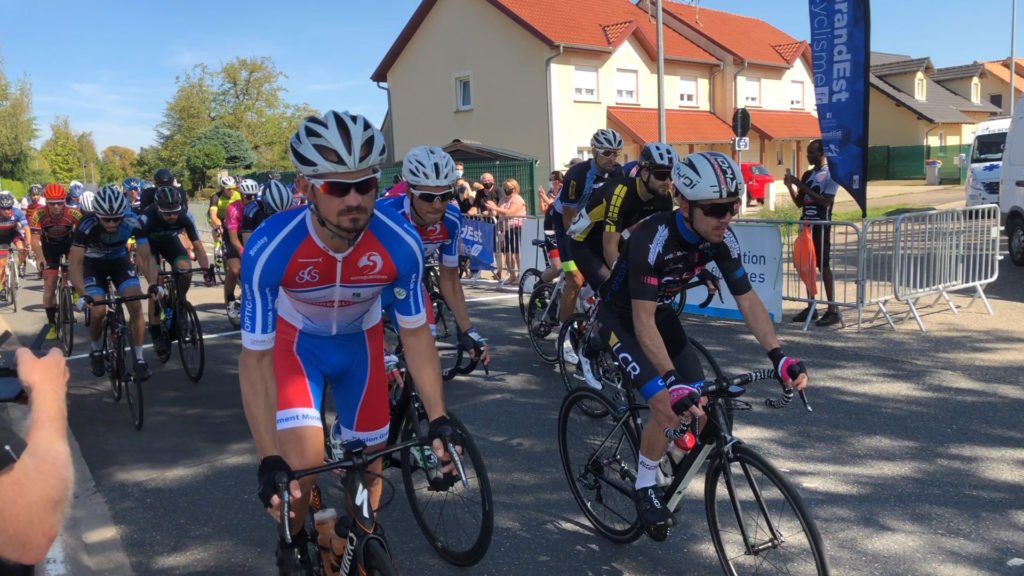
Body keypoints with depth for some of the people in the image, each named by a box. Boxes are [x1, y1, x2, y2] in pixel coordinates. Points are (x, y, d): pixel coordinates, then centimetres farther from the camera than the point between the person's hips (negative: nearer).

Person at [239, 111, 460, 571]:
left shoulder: (400, 243, -31)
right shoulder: (269, 249, -35)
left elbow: (415, 332, -16)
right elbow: (255, 357, -28)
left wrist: (438, 420, -19)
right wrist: (269, 461, -33)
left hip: (361, 340, 2)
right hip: (296, 339, -2)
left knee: (369, 462, 6)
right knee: (303, 463, -19)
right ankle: (292, 544, 15)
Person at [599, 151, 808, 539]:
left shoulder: (722, 239, -16)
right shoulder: (652, 239, -36)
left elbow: (747, 299, -11)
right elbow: (643, 321, -37)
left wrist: (778, 356, -22)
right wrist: (673, 381, -45)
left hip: (662, 313, 6)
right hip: (621, 318, -6)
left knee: (699, 403, -2)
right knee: (667, 406, -19)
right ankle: (644, 488, 4)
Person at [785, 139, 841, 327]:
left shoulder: (830, 174, -7)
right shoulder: (807, 175, 14)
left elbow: (826, 201, -17)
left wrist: (802, 186, -18)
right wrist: (790, 187, -2)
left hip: (821, 225, -7)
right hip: (806, 224, 7)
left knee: (824, 266, -7)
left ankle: (833, 309, -5)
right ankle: (811, 306, 13)